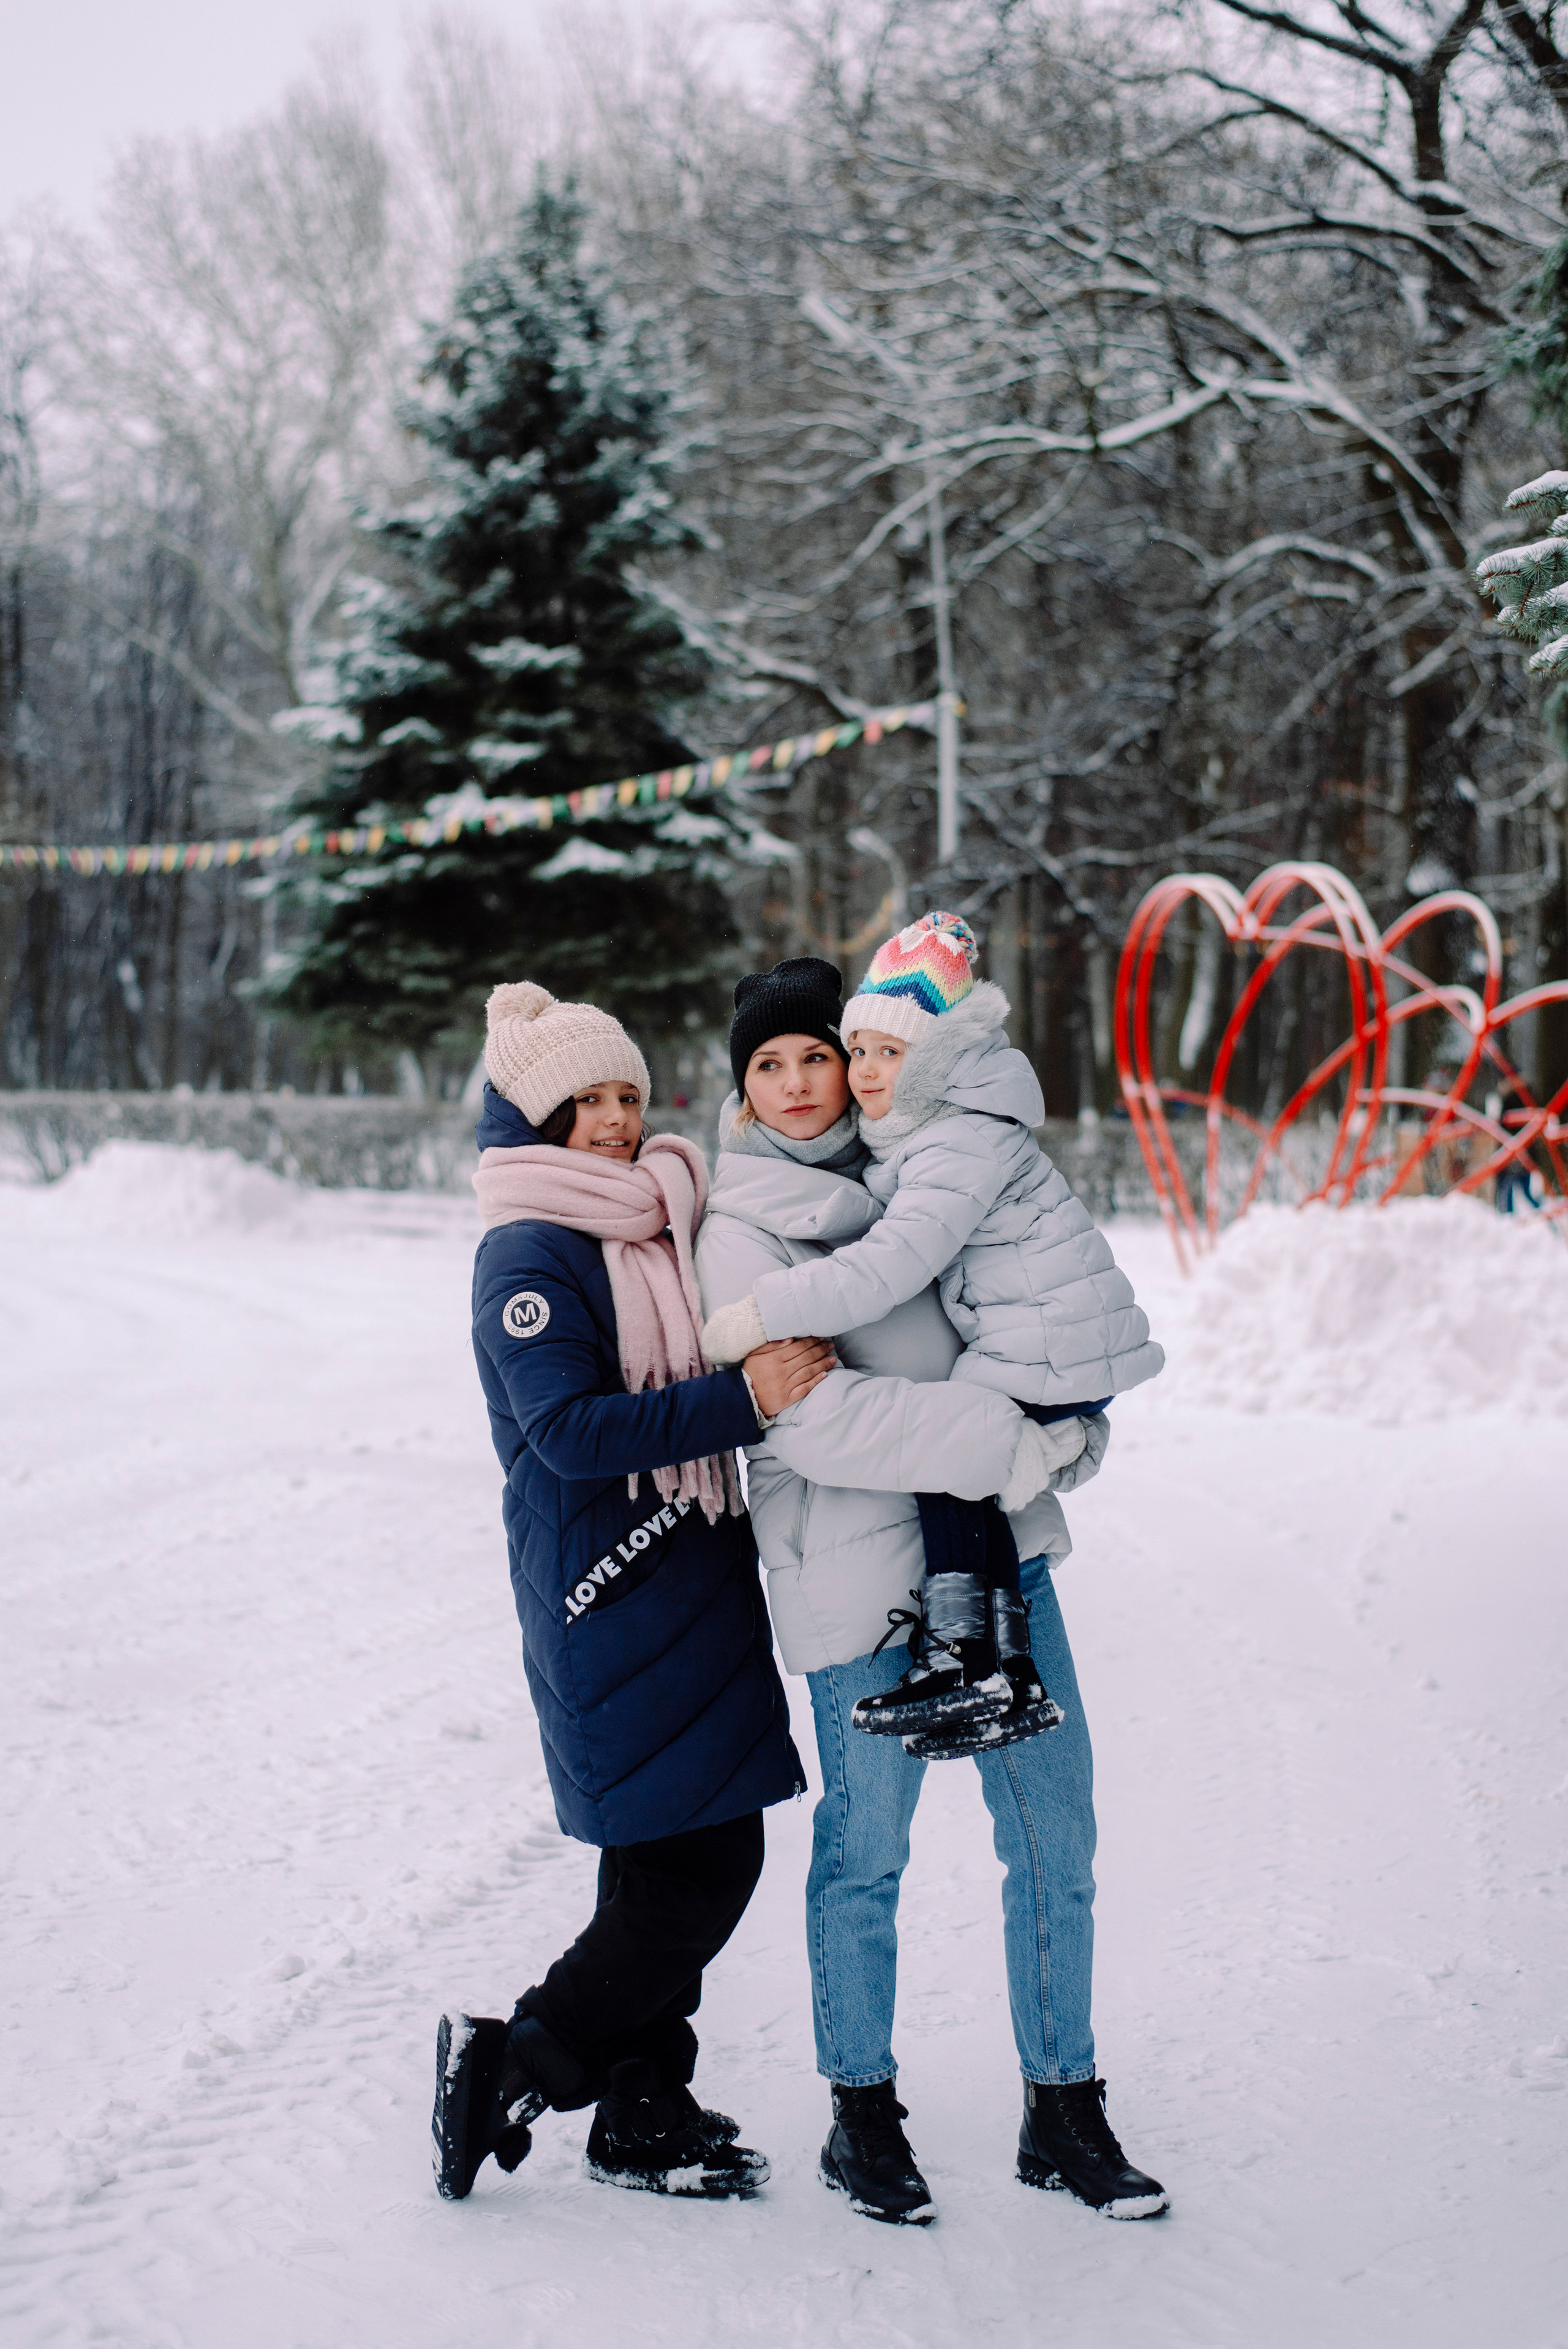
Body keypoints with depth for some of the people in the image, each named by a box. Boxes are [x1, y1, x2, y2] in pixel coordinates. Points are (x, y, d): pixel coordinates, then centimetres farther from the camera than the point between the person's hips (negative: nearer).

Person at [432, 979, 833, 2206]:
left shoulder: (665, 1224, 14)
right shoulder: (526, 1255, -10)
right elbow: (572, 1433, -21)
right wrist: (746, 1399, -23)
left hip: (701, 1583, 8)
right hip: (606, 1598, -8)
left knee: (683, 1869, 10)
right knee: (694, 1871, -8)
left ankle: (645, 2115, 22)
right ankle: (513, 2067, 6)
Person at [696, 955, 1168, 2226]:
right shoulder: (740, 1233, -5)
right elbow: (818, 1420, -16)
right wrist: (1010, 1441, -18)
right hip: (860, 1572, -6)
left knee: (1056, 1830, 7)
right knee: (867, 1849, 5)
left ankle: (1065, 2110, 20)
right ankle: (863, 2115, 22)